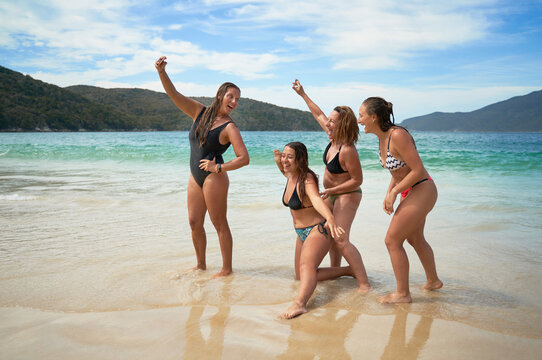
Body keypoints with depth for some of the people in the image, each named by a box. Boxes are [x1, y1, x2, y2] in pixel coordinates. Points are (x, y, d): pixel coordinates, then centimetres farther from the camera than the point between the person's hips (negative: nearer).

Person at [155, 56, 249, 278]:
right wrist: (162, 72, -15)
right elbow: (173, 94, -1)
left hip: (214, 178, -6)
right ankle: (201, 265, 29)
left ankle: (227, 269, 14)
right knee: (194, 223, 13)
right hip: (195, 177, 7)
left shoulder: (229, 128, -9)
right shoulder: (200, 113, 6)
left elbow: (244, 158, -17)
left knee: (220, 225, 1)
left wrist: (219, 167, -20)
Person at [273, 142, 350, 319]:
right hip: (302, 233, 10)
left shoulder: (306, 179, -23)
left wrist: (330, 219, -62)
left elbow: (316, 199, -45)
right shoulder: (290, 175, 1)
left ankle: (299, 303, -52)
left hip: (318, 230, -9)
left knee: (306, 267, -32)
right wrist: (278, 160, 13)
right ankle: (348, 270, 26)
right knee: (301, 276, 16)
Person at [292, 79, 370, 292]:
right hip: (332, 194, 9)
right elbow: (318, 114, 11)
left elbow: (357, 180, -23)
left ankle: (364, 284, -14)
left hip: (347, 195, -9)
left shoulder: (348, 150, -29)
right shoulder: (334, 138, -4)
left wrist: (332, 190, -24)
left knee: (341, 240, -16)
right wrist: (303, 94, 16)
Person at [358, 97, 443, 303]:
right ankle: (433, 281, 45)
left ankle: (403, 294, 8)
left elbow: (418, 170, -25)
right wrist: (388, 193, 4)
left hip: (421, 191, -10)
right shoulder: (382, 137, 3)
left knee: (392, 241, -6)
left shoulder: (398, 135, -26)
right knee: (415, 239, 24)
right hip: (410, 192, 10)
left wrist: (394, 191, -17)